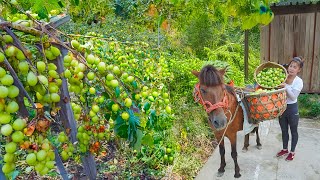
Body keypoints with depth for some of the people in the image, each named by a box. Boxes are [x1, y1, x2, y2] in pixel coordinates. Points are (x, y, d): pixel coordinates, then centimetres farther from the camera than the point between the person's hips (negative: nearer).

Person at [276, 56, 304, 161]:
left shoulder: (299, 81, -15)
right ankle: (285, 149, 38)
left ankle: (292, 152, 31)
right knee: (284, 130, 19)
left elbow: (293, 97, -21)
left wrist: (286, 86, -31)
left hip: (292, 108, -4)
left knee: (293, 131, 14)